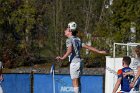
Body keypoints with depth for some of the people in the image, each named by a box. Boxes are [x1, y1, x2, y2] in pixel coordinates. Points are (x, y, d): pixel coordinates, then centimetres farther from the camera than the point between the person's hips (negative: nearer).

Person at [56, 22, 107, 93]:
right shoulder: (78, 40, 15)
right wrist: (99, 51, 19)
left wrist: (62, 58, -37)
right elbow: (88, 47, 14)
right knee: (77, 82, 14)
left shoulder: (69, 40, -9)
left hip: (74, 63, -8)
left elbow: (70, 50, -27)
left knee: (75, 82, -7)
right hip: (79, 61, 8)